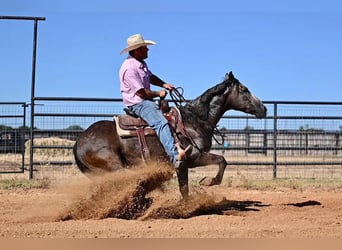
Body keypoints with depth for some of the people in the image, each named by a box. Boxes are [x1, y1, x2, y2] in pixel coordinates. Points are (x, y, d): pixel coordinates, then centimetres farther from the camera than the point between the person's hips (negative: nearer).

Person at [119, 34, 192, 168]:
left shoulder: (141, 63, 13)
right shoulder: (129, 68, -20)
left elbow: (151, 77, 28)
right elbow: (141, 92, -22)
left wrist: (164, 85, 10)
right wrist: (158, 93, -8)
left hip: (147, 101, 11)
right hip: (137, 103, -11)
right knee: (161, 123, -29)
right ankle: (175, 155, -44)